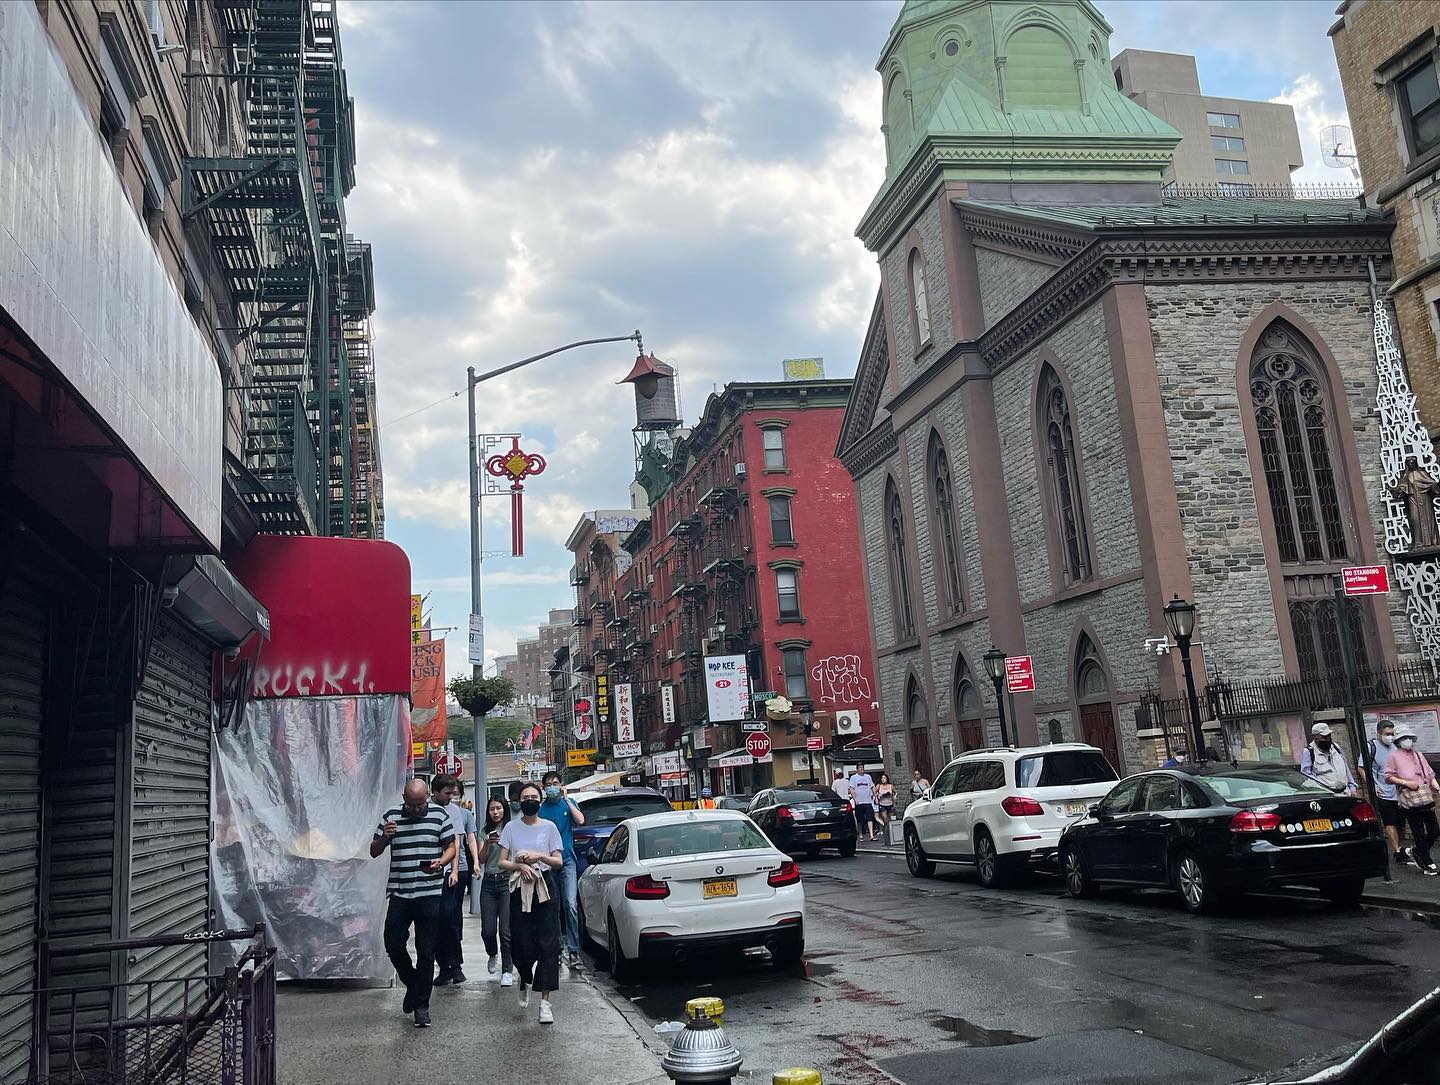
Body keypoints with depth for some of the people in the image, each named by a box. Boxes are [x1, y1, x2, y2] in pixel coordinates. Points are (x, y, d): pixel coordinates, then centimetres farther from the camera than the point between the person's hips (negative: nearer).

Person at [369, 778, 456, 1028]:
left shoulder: (439, 815, -1)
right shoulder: (391, 816, 3)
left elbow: (452, 847, 3)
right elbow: (374, 852, 8)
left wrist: (441, 862, -18)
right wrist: (384, 837, -13)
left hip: (430, 893, -2)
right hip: (399, 893, 2)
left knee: (426, 951, 3)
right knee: (393, 945, 1)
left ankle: (421, 1004, 16)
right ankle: (413, 984, 29)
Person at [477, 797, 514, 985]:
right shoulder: (485, 832, 12)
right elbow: (481, 859, 4)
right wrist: (488, 843, -13)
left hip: (507, 880, -3)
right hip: (489, 882, 3)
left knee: (505, 930, -9)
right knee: (487, 930, 1)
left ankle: (507, 971, 1)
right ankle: (493, 955, 32)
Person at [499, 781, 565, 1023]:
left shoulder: (549, 827, 5)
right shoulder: (511, 828, 6)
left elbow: (559, 862, 4)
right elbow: (502, 862, 4)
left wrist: (539, 856, -13)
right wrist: (520, 866, -15)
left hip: (545, 889, -1)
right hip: (520, 890, 1)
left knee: (548, 944, -6)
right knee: (521, 944, -1)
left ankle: (545, 1001, -5)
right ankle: (525, 979, 33)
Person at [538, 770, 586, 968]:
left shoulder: (568, 803, 6)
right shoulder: (540, 808, 5)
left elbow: (580, 820, -11)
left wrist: (566, 799, -9)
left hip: (567, 860, -1)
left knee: (571, 905, -13)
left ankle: (574, 951, -13)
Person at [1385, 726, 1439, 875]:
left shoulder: (1418, 754, 16)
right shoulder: (1395, 756, 0)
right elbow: (1388, 777, -2)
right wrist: (1405, 783, -13)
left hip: (1426, 798, 5)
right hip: (1409, 800, -5)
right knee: (1419, 834, -1)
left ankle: (1416, 852, 27)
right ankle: (1427, 865, 10)